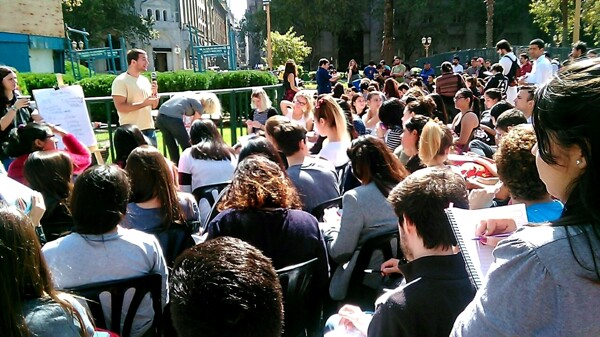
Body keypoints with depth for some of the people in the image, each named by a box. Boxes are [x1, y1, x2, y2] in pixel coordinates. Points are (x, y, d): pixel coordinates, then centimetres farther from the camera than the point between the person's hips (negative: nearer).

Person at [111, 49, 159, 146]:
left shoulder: (145, 80, 13)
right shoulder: (120, 81, -8)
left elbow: (154, 105, 16)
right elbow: (120, 107, -17)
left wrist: (155, 93, -3)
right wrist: (144, 104, -20)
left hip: (149, 129, 7)